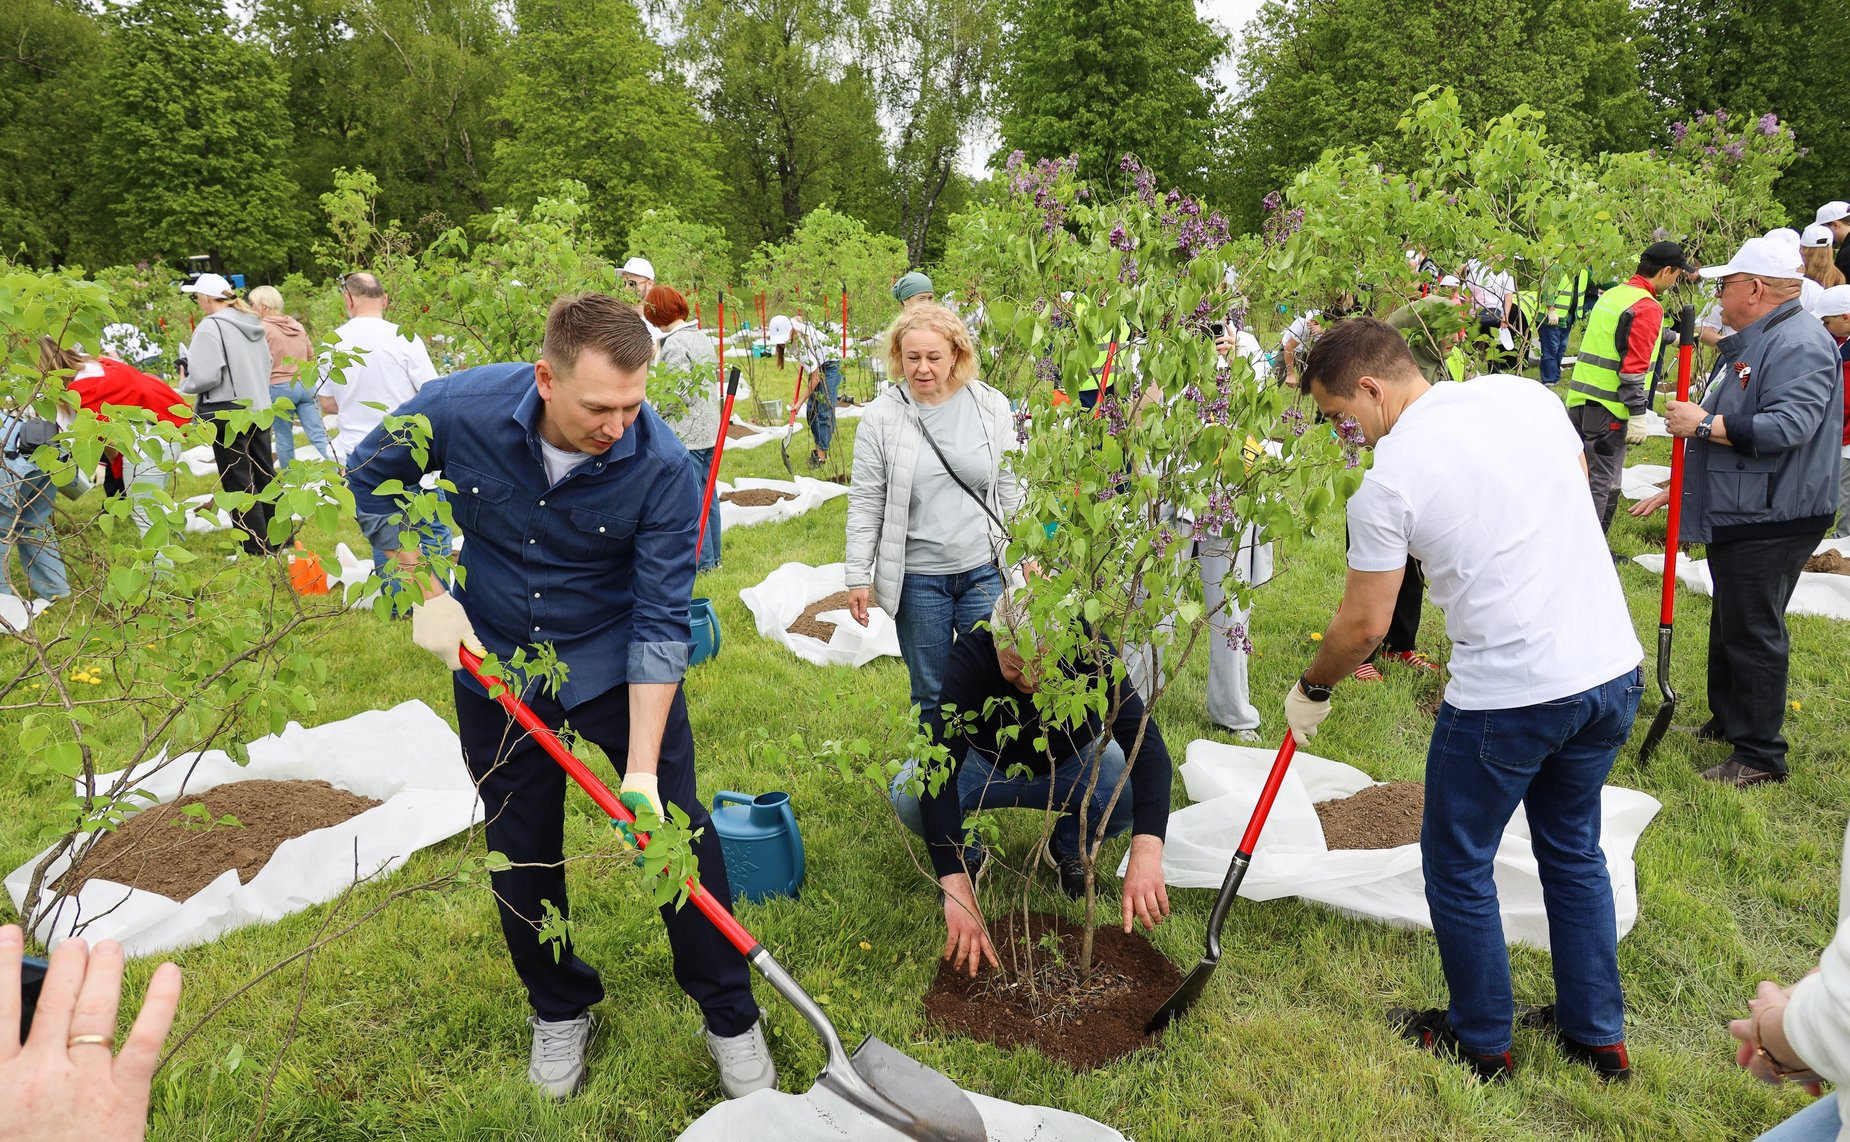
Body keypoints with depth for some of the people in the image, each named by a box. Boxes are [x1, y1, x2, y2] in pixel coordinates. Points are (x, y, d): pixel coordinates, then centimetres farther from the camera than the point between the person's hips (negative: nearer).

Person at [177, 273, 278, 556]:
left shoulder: (210, 327, -14)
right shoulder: (253, 323, 10)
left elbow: (205, 376, -19)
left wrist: (185, 384, -1)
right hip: (259, 408, 8)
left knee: (239, 482, 0)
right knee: (265, 476, 15)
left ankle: (257, 546, 4)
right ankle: (280, 538, 21)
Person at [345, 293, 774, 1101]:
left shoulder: (661, 467, -27)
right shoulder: (459, 409, -23)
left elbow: (661, 619, -24)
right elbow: (372, 479, -1)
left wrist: (643, 767, -26)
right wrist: (426, 594, -9)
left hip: (620, 665, -2)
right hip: (494, 664, 2)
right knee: (522, 850, 12)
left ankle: (731, 1018, 21)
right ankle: (559, 1010, 37)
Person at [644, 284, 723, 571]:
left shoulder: (675, 344, -15)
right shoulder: (701, 337, 12)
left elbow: (673, 394, -19)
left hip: (684, 434, -9)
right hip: (709, 429, 9)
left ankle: (701, 560, 4)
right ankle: (712, 556, 23)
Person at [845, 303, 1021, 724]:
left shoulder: (992, 407, -1)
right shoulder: (882, 416, -5)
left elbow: (1011, 490, 7)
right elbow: (865, 503, -2)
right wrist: (858, 576, -3)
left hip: (985, 570, 1)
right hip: (917, 578, -1)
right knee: (930, 695, 11)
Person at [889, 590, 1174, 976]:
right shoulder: (969, 659, -34)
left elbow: (1146, 743, -39)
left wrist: (1146, 855, -53)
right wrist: (958, 891, -50)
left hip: (1070, 764, 1)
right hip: (987, 763, -1)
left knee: (1131, 792, -31)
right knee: (907, 794, -30)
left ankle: (1070, 847, 3)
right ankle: (968, 852, 4)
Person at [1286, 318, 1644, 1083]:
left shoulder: (1388, 480, -14)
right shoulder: (1523, 394, 2)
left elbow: (1364, 624, -8)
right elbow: (1578, 481, 18)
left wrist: (1311, 690, 9)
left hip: (1506, 697, -7)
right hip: (1615, 670, 7)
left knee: (1459, 866, 15)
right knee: (1574, 852, 25)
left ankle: (1480, 1043, 31)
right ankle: (1597, 1035, 37)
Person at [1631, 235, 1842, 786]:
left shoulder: (1801, 344, -17)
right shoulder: (1749, 344, 17)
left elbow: (1787, 426, -30)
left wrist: (1704, 424, -24)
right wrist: (1681, 488, 22)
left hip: (1771, 523, -11)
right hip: (1734, 515, 11)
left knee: (1753, 635, -4)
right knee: (1729, 627, 20)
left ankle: (1760, 755, 6)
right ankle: (1727, 721, 35)